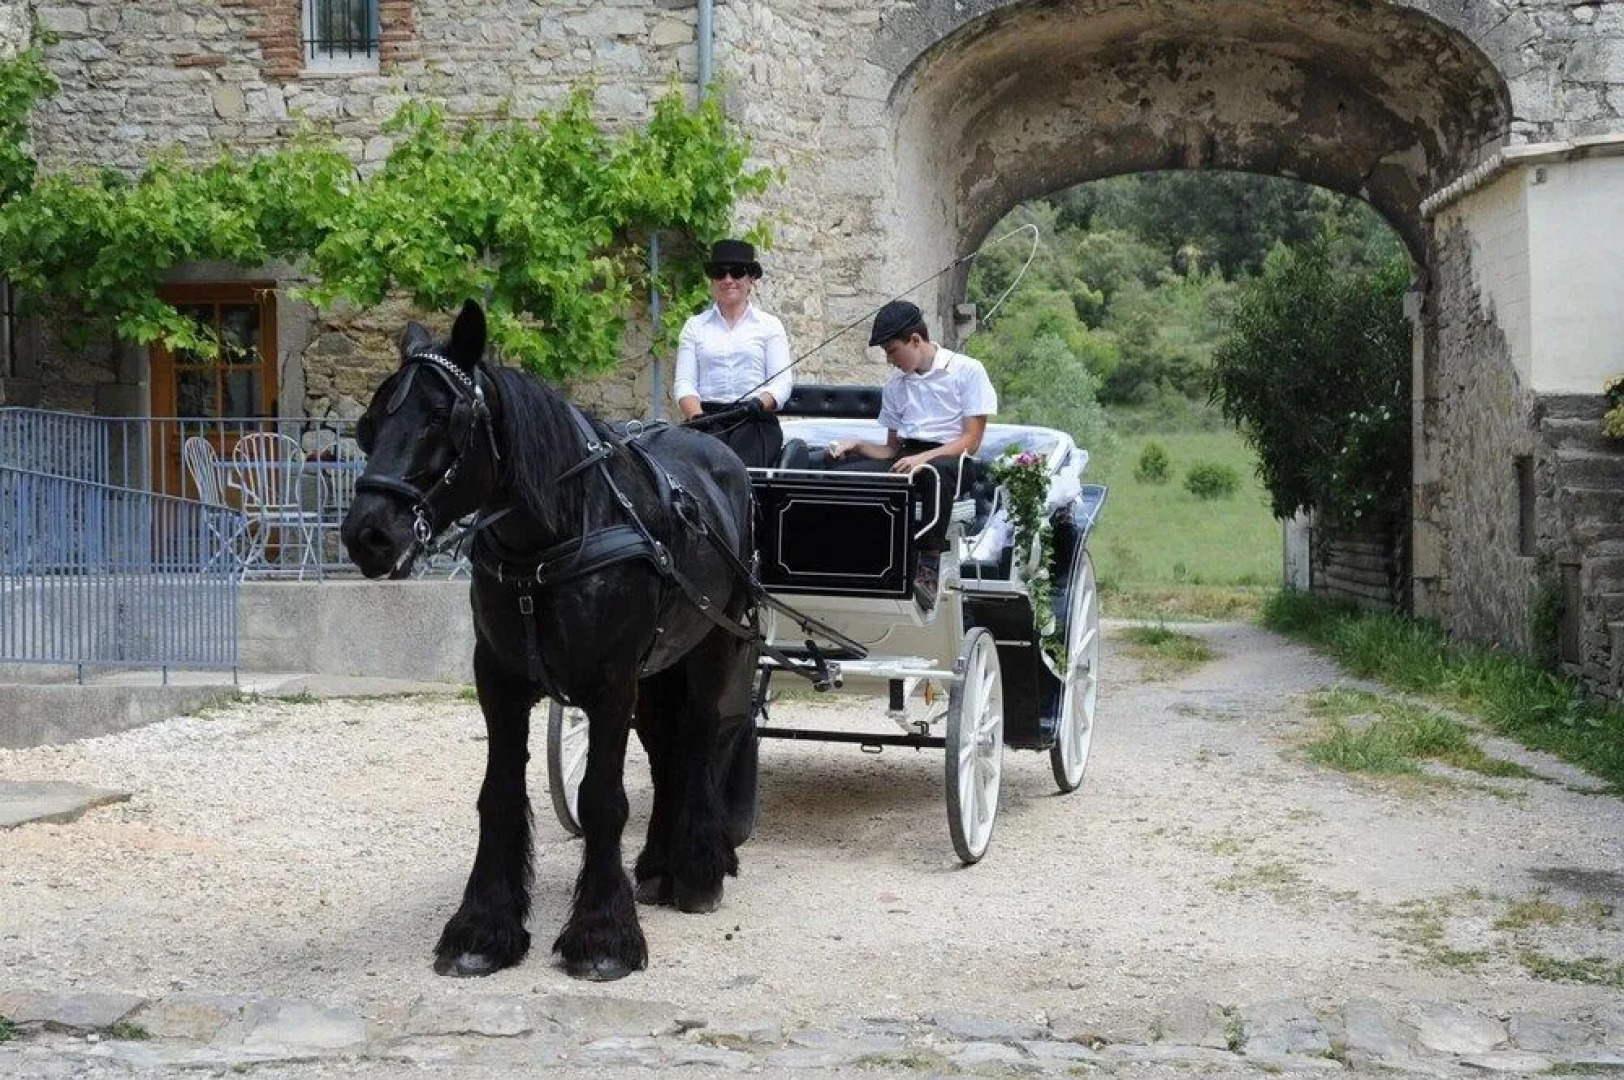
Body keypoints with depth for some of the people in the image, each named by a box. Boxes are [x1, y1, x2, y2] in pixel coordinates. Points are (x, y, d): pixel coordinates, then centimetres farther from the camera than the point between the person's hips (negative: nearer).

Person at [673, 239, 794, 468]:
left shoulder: (769, 326, 15)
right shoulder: (694, 326, 18)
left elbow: (782, 382, 5)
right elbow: (684, 383, 9)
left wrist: (759, 403, -16)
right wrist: (697, 417, -12)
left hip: (756, 422, -1)